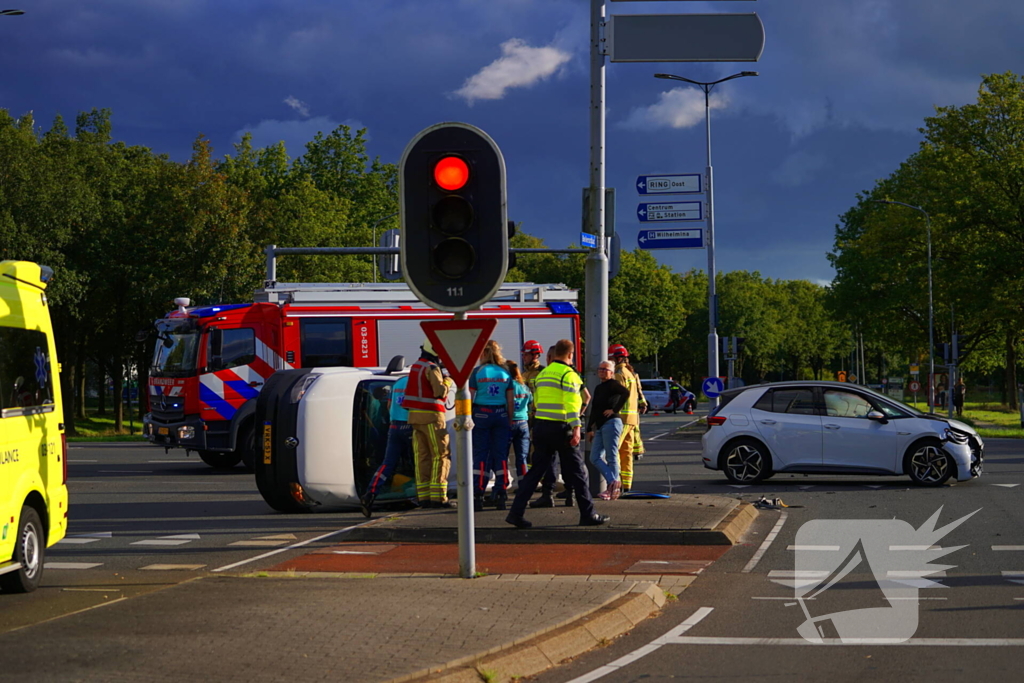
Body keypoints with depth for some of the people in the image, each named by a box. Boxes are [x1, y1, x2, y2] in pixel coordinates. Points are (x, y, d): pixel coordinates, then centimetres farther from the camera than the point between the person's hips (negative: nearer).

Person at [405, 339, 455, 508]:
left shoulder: (416, 367, 15)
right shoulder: (431, 368, -11)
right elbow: (440, 392, -21)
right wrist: (448, 380, -1)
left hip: (415, 416, 8)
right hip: (431, 415, -8)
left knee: (422, 456, 7)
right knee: (441, 456, -5)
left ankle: (424, 496, 4)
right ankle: (438, 497, -11)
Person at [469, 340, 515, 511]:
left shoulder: (477, 372, -3)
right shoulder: (505, 372, 5)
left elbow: (470, 397, -5)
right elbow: (510, 400, 5)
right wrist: (510, 420, 12)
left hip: (481, 414, -2)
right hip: (501, 414, 2)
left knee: (480, 454, 0)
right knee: (501, 455, 5)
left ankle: (477, 496, -4)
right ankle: (500, 495, 1)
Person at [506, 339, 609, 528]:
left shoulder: (542, 374, 14)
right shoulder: (568, 374, -9)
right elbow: (571, 404, -18)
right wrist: (576, 429, -21)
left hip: (541, 426, 6)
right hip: (561, 428, -6)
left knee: (535, 471, 7)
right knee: (576, 472, 4)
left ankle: (516, 512, -2)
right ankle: (588, 515, 8)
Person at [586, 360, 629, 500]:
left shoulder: (612, 384, -4)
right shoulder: (598, 388, 22)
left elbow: (626, 393, -24)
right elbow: (594, 411, 26)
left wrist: (615, 409, -19)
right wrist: (589, 429, 25)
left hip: (611, 423, -9)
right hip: (600, 426, 9)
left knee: (611, 457, -7)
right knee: (595, 458, 0)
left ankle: (613, 487, -5)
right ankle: (614, 482, -3)